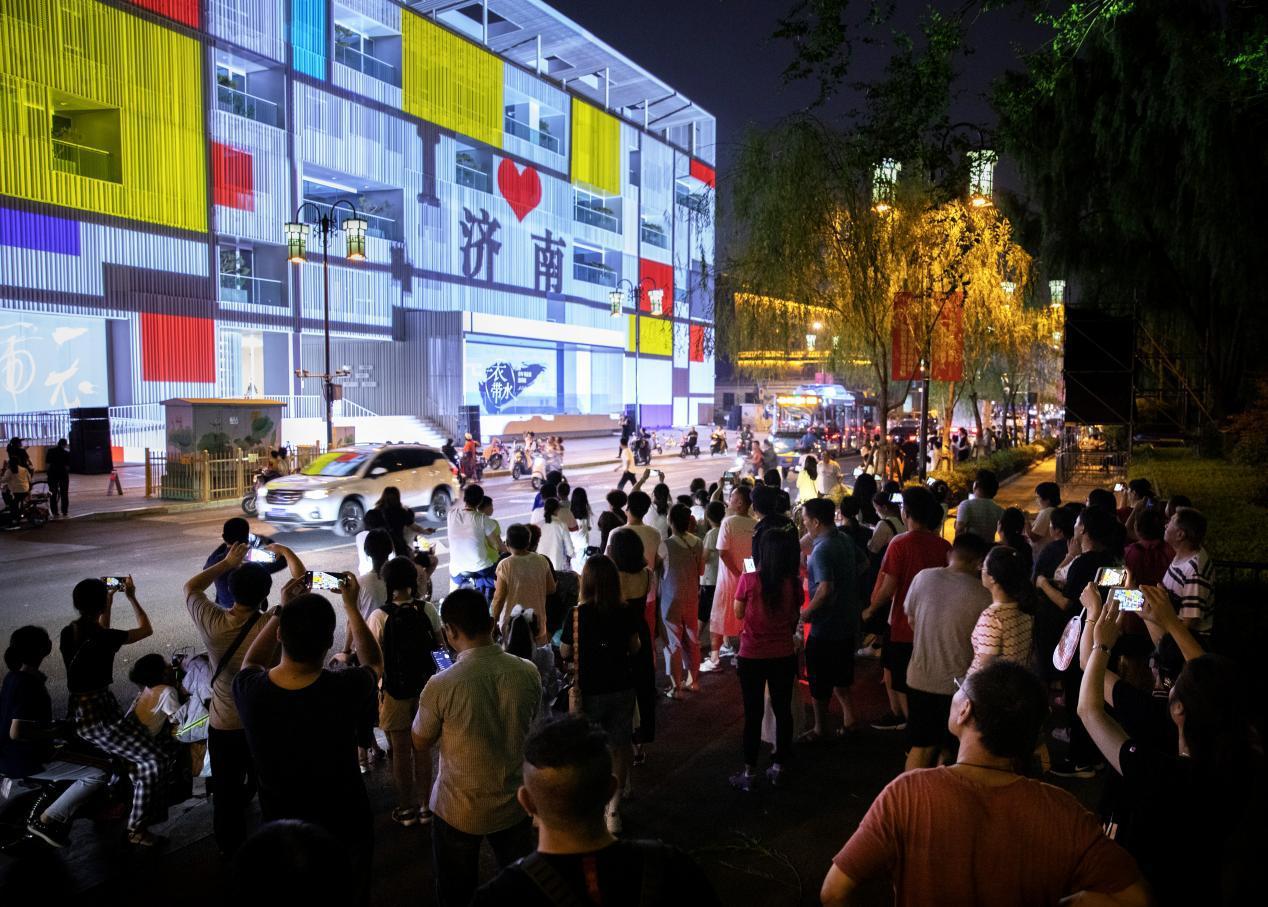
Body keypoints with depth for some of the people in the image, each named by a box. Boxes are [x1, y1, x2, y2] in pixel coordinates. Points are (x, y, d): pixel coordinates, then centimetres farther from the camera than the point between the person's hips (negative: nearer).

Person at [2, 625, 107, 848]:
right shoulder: (28, 685, -25)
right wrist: (54, 733, -20)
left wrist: (52, 726, 13)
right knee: (97, 776, -16)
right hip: (24, 762, -10)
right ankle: (44, 821, -7)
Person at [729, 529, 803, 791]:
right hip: (784, 656, 2)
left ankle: (749, 773, 14)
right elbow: (795, 619, 5)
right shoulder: (794, 583, -7)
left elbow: (739, 613, -2)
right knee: (782, 710, 15)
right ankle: (778, 767, 24)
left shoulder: (749, 579, -16)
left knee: (753, 714, 7)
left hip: (752, 656, -2)